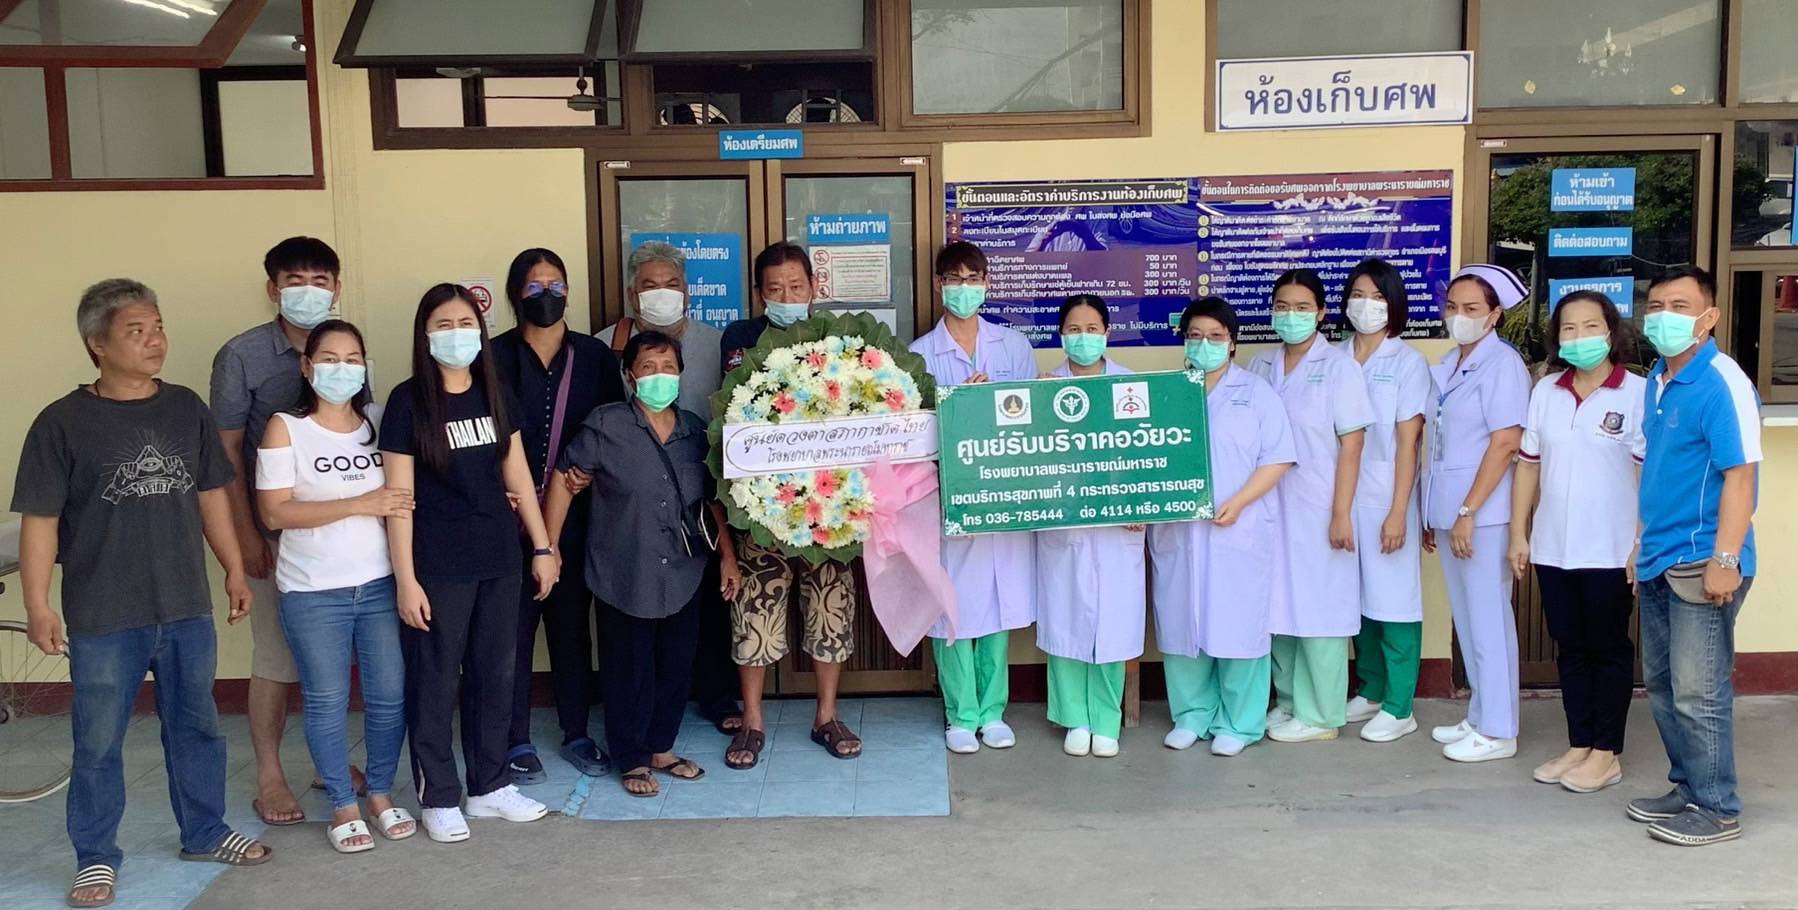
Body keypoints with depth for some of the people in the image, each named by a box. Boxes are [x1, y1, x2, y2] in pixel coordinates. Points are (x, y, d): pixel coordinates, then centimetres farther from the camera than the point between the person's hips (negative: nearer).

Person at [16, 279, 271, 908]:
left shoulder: (186, 409, 4)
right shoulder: (62, 423, -8)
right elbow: (40, 520, -7)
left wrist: (235, 570, 11)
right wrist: (37, 606, -11)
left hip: (187, 608, 4)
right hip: (103, 618, -4)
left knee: (196, 726, 16)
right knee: (98, 743, 7)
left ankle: (205, 833, 32)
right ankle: (95, 858, 22)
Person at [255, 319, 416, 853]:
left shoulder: (379, 422, 7)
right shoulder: (285, 429, -4)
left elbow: (403, 494, 18)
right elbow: (274, 512, -11)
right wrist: (358, 504, -18)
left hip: (380, 584, 3)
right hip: (314, 593, -3)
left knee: (389, 696, 6)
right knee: (327, 702, 4)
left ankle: (381, 794, 25)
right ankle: (343, 808, 19)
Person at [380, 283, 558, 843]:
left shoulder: (494, 395, 7)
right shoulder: (407, 402, -8)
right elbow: (399, 496, -10)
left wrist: (542, 546, 10)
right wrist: (405, 579, -13)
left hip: (498, 559, 5)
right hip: (437, 567, -5)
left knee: (496, 674, 12)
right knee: (434, 681, 4)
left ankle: (490, 786, 26)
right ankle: (438, 799, 17)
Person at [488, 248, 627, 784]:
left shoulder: (594, 357, 5)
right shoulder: (495, 358, -2)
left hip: (575, 516, 2)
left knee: (573, 625, 11)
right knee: (514, 629, 3)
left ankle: (576, 735, 24)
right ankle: (517, 742, 15)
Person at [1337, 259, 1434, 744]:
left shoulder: (1407, 362, -4)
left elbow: (1409, 442, -8)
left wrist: (1398, 512, -12)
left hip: (1386, 498, -4)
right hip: (1345, 495, 4)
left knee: (1393, 600, 1)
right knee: (1359, 597, 11)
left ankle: (1399, 708, 10)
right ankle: (1370, 691, 26)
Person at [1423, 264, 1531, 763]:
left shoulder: (1502, 364, -11)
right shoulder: (1448, 365, 12)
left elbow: (1505, 443, -17)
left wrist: (1468, 512, -18)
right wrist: (1433, 514, 14)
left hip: (1482, 515, -8)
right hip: (1450, 511, 8)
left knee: (1488, 620, 0)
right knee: (1467, 620, 14)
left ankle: (1497, 731, 9)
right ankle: (1479, 717, 25)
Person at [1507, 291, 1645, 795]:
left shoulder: (1636, 393, -8)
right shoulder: (1546, 391, 6)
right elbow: (1528, 465, 9)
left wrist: (1644, 546, -13)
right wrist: (1519, 535, 7)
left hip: (1610, 551, -5)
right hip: (1553, 548, 5)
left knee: (1609, 650, 7)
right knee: (1570, 650, 13)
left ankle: (1606, 753, 18)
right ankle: (1579, 745, 25)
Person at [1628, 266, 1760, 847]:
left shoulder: (1722, 384, -14)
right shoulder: (1655, 382, 12)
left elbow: (1740, 475, -18)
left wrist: (1725, 560, -22)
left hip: (1701, 564, -9)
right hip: (1658, 561, 9)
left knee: (1698, 694, -3)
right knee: (1662, 685, 16)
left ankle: (1718, 810, 10)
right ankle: (1689, 787, 29)